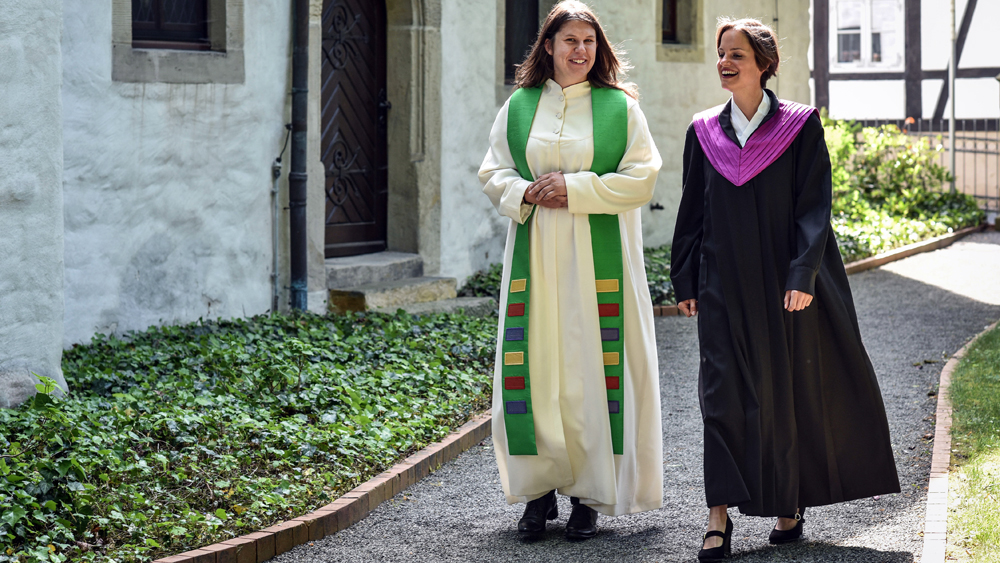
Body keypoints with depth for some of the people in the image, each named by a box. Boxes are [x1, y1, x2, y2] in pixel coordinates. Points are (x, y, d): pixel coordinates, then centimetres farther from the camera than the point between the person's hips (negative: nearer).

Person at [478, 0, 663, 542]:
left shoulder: (619, 106, 3)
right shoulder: (519, 106, 10)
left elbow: (641, 176, -2)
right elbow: (492, 173, 11)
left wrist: (577, 188, -12)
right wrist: (525, 193, -9)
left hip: (599, 255, -2)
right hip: (534, 253, 2)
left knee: (594, 365, -3)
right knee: (534, 367, -1)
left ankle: (589, 495, 5)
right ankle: (539, 490, 10)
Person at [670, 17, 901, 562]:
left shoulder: (800, 126, -3)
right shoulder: (704, 132, 5)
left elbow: (813, 206, -7)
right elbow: (692, 210, 10)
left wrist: (803, 277, -15)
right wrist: (685, 282, 6)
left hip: (784, 284, -2)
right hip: (725, 286, 2)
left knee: (790, 391, 8)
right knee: (724, 395, -4)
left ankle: (792, 503, 23)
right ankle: (720, 518, -5)